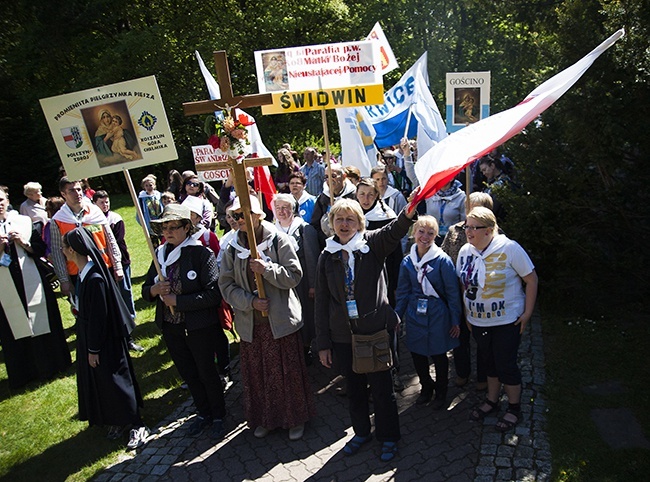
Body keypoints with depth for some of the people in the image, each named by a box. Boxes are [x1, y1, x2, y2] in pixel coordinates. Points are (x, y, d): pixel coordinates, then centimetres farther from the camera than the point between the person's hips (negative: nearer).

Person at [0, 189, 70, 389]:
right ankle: (23, 373, 22)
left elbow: (41, 249, 4)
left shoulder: (24, 221, 5)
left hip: (32, 284, 1)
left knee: (41, 325, 8)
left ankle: (49, 366, 24)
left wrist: (24, 243, -12)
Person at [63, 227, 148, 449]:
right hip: (89, 337, 9)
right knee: (98, 380, 18)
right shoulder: (85, 273, 2)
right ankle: (118, 420, 34)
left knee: (114, 380, 2)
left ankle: (137, 425, 16)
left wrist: (94, 349, -16)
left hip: (104, 341, -9)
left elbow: (98, 317, -22)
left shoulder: (94, 279, -26)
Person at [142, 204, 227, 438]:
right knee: (189, 374, 20)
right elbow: (146, 290, 9)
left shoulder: (202, 253, -17)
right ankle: (203, 413, 41)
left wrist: (177, 301, -22)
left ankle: (218, 417, 33)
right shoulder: (160, 253, 2)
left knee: (207, 373, 11)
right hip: (170, 327, 6)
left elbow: (213, 295, -23)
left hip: (199, 327, -6)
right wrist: (154, 290, -14)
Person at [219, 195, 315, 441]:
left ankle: (295, 418, 28)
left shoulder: (279, 240, -6)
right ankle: (264, 418, 35)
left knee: (288, 372, 6)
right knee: (256, 373, 13)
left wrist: (267, 270, -24)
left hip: (280, 319, -3)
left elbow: (294, 275, -10)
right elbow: (226, 285, 2)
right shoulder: (232, 248, 4)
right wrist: (249, 301, -13)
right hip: (250, 322, 4)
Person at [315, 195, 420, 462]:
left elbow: (393, 231, -28)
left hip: (376, 330, -3)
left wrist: (408, 213, -51)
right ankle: (362, 431, 43)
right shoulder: (327, 256, 2)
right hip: (343, 336, 3)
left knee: (382, 387, 11)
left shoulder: (372, 243, -5)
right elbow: (322, 302, 3)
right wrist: (323, 342, 3)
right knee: (354, 388, 19)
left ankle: (388, 437, 34)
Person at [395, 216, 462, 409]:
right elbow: (403, 292, 7)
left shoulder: (442, 260, -13)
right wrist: (397, 317, 8)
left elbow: (453, 292, -8)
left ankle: (441, 392, 36)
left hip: (437, 316, -3)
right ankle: (426, 387, 39)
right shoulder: (407, 261, -1)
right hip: (415, 316, 3)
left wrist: (456, 320, -6)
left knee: (439, 356, 11)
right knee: (417, 354, 12)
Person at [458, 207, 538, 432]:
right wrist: (466, 313, 8)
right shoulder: (465, 251, -2)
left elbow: (531, 280, -12)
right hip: (478, 321, 5)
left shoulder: (509, 248, -18)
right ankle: (492, 400, 40)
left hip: (507, 321, -5)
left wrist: (527, 313, -13)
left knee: (506, 365, 5)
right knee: (489, 362, 20)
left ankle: (514, 408, 27)